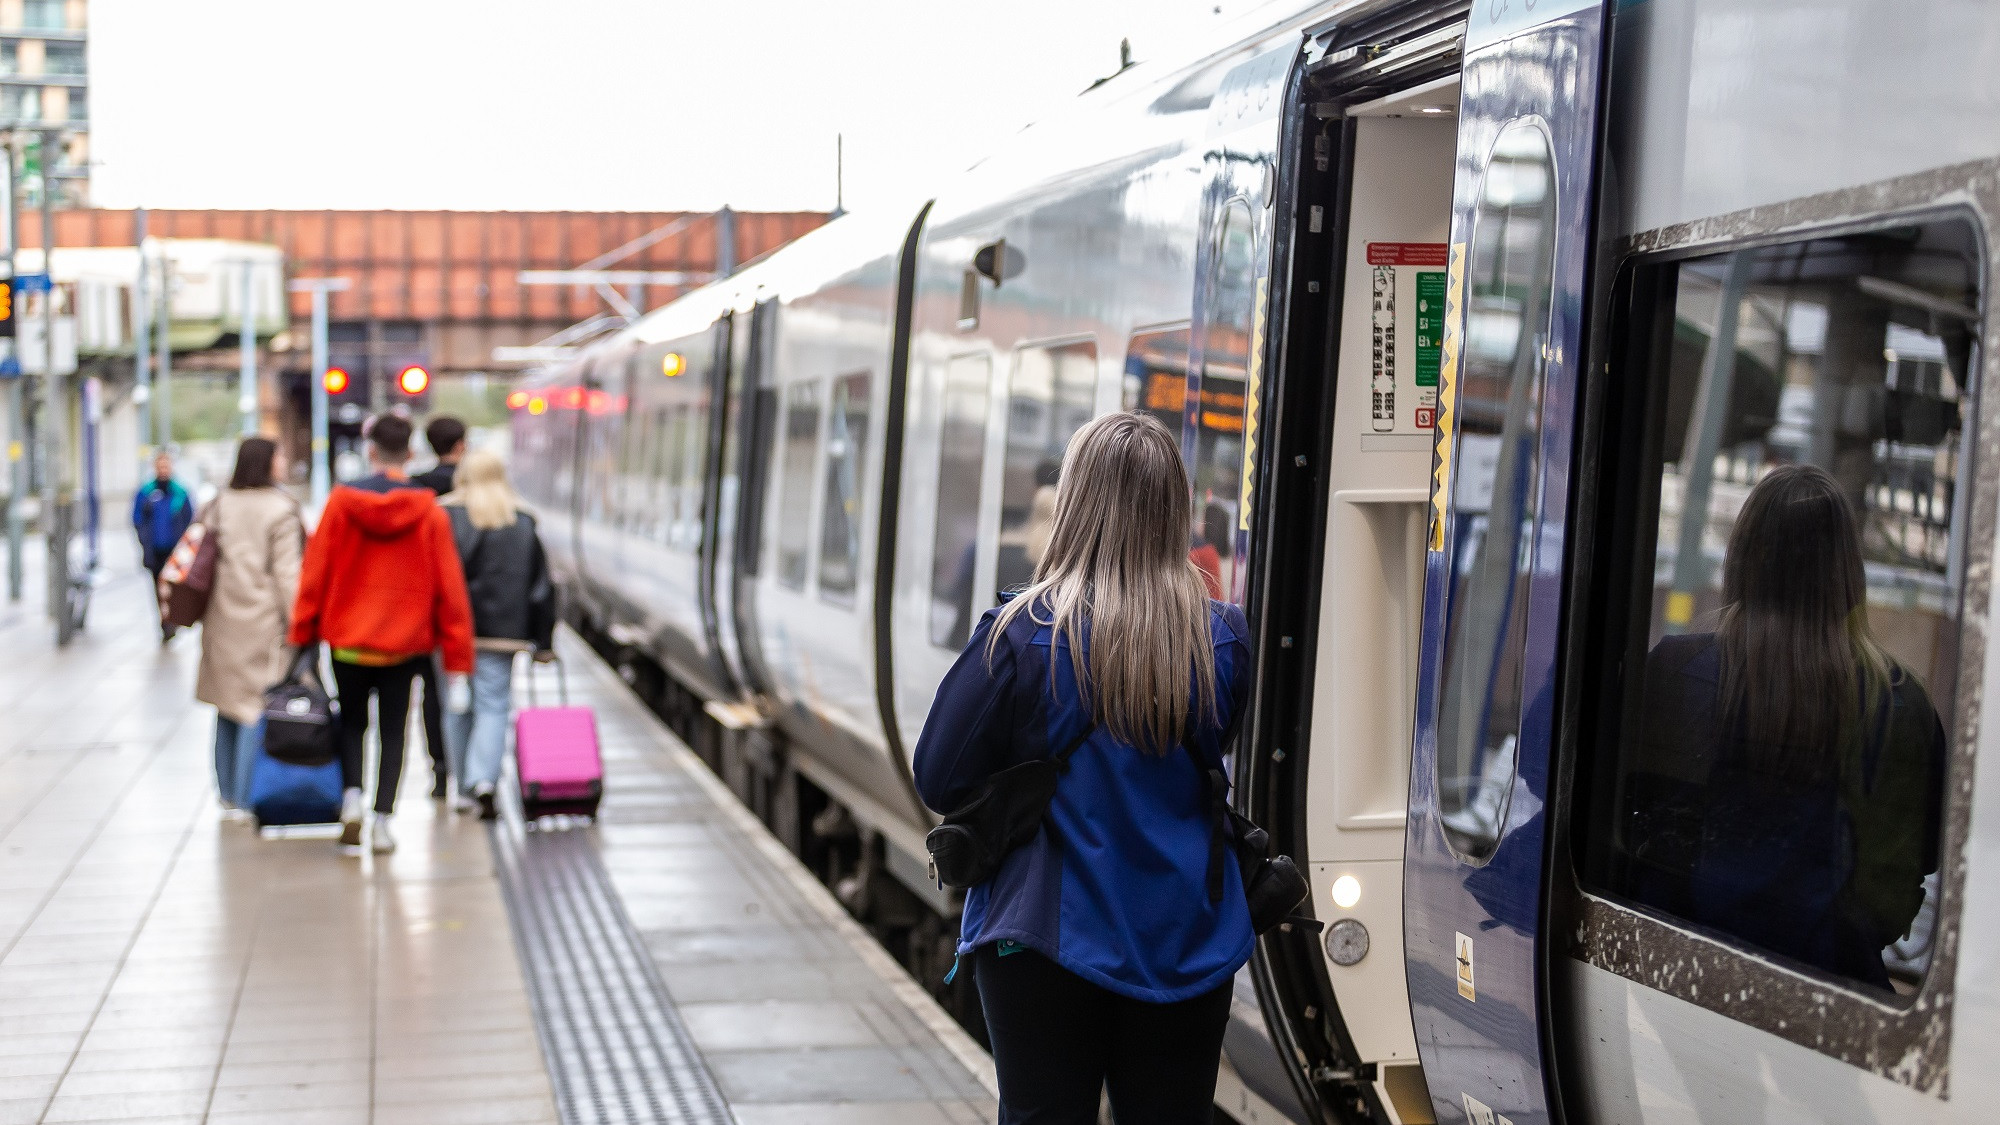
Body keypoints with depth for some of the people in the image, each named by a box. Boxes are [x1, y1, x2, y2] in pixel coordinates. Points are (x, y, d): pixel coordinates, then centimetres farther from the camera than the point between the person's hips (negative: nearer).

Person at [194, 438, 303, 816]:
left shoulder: (220, 506, 8)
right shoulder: (280, 511, -10)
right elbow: (286, 572, -13)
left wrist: (207, 613, 18)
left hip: (223, 620, 6)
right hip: (264, 618, -6)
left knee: (228, 703, 14)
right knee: (258, 704, -3)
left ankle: (227, 792, 21)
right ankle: (248, 795, -3)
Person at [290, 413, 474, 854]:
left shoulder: (342, 500, -7)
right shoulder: (430, 512, -7)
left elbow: (315, 571, -3)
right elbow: (449, 587, -5)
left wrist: (302, 633, 7)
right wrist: (457, 654, 0)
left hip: (347, 638, 1)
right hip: (405, 643, 0)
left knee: (351, 722, 19)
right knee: (393, 731, 10)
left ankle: (352, 796, -1)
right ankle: (382, 822, 5)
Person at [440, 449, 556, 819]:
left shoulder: (445, 518, -2)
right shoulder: (524, 524, 6)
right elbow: (541, 587, 7)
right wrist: (543, 642, 11)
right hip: (502, 633, 1)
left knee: (456, 708, 11)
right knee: (493, 707, 0)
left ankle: (464, 785, 18)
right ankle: (484, 780, -19)